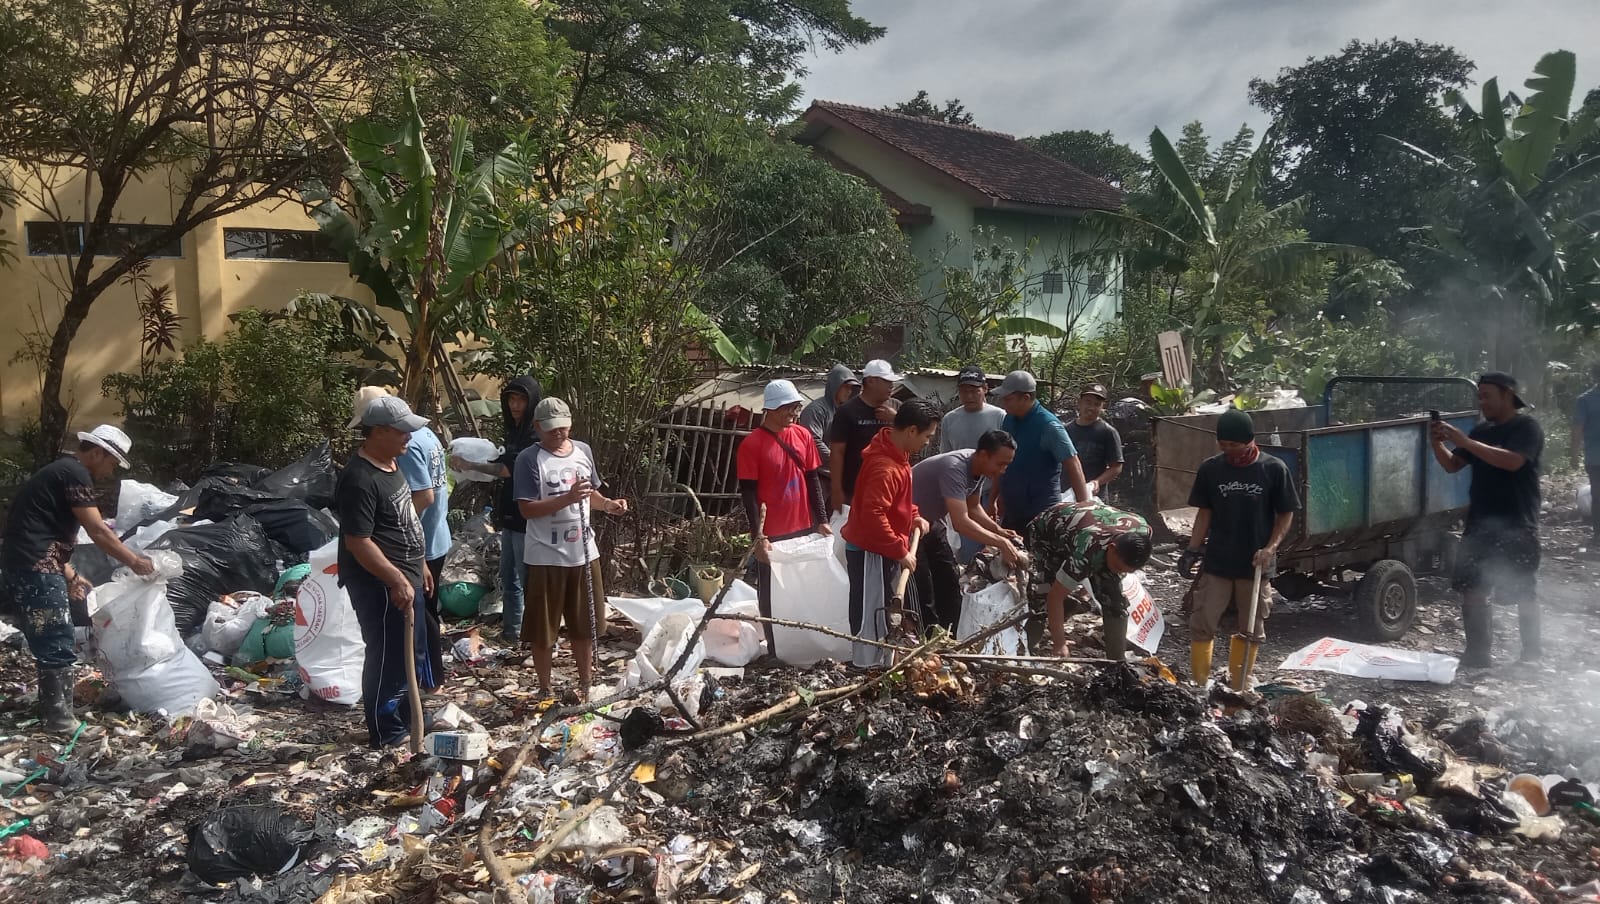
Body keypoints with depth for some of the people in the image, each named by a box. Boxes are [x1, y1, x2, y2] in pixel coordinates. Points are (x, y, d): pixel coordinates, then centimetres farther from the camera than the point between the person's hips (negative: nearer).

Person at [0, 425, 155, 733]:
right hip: (36, 568, -11)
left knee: (49, 641, 18)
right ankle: (58, 717, -1)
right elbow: (97, 531, -15)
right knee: (57, 645, -6)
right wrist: (134, 561, -7)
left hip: (27, 566, 11)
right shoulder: (75, 474, -11)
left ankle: (54, 708, 26)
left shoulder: (62, 471, 20)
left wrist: (70, 576, 20)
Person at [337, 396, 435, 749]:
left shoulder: (390, 464, 8)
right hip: (380, 585, -10)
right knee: (387, 657, 2)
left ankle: (407, 718, 36)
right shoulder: (359, 480, -23)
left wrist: (418, 563, 22)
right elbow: (357, 541, -25)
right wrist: (397, 581, -27)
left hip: (405, 577, 10)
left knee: (412, 651, 20)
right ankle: (386, 733, 16)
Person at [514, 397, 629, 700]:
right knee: (543, 630, 7)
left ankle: (586, 684, 31)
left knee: (585, 625, 16)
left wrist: (608, 504, -3)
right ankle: (545, 689, 23)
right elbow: (527, 509, -17)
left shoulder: (583, 451, 6)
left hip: (584, 553, 5)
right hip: (546, 557, -5)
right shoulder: (529, 459, -12)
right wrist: (567, 498, -28)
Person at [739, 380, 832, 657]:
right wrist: (758, 536, -16)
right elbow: (748, 493, -11)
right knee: (771, 594, 6)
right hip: (772, 535, -5)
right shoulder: (752, 444, -11)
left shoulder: (803, 435, 4)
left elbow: (813, 479, 10)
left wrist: (821, 520, 5)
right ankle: (776, 650, 18)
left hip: (804, 529, 5)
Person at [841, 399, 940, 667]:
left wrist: (913, 515, 7)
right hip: (870, 551, -10)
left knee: (883, 610, 19)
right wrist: (901, 551, -25)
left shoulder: (896, 453, 5)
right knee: (869, 614, 0)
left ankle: (879, 664, 32)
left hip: (883, 549, 10)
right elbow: (873, 516, -31)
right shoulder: (884, 467, -28)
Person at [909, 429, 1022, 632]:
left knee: (950, 582, 9)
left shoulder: (980, 468, -7)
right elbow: (960, 523, -40)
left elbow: (972, 507, 8)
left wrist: (998, 530, -8)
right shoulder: (954, 468, -34)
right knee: (923, 592, -11)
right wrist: (1000, 543, -35)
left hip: (931, 521, 9)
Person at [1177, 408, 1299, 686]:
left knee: (1251, 631, 10)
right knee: (1202, 625, -1)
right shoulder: (1210, 468, -2)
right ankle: (1197, 687, 9)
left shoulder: (1274, 469, -7)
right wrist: (1192, 550, -3)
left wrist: (1270, 548, -13)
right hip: (1216, 564, 1)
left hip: (1256, 566, -1)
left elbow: (1286, 515, 0)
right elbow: (1205, 513, 5)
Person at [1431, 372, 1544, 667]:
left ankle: (1532, 656, 16)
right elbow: (1452, 465, 12)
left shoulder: (1527, 427, -8)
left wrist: (1464, 441, -29)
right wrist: (1437, 444, -8)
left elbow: (1511, 461, -26)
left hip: (1516, 527, -6)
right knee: (1471, 591, 6)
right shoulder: (1482, 429, 13)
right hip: (1479, 524, 7)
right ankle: (1477, 654, 15)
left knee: (1524, 594, 4)